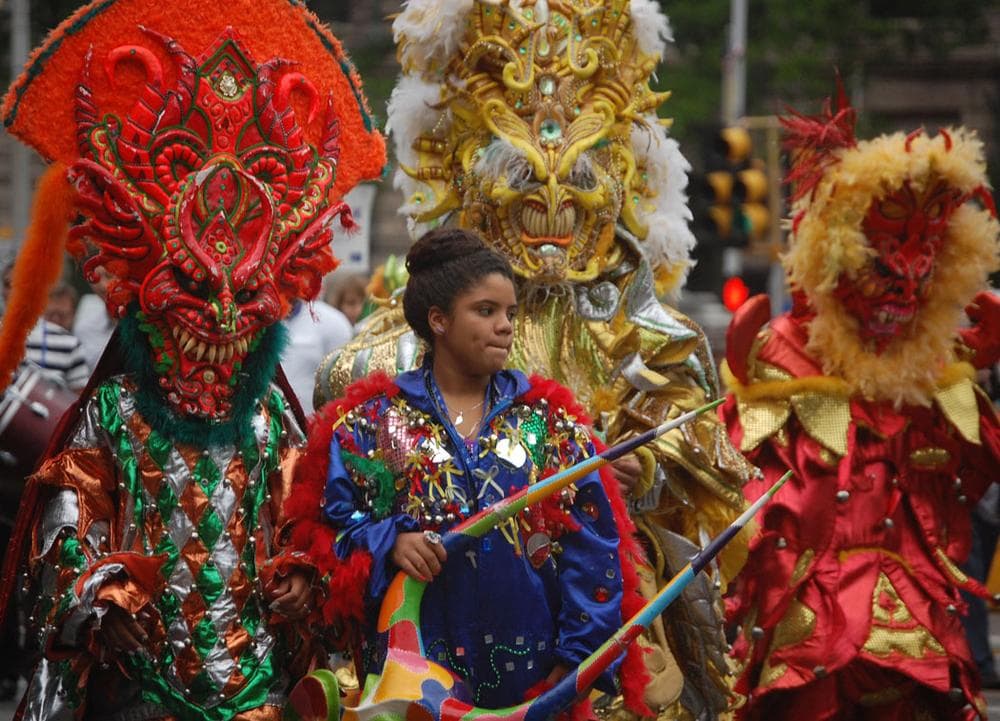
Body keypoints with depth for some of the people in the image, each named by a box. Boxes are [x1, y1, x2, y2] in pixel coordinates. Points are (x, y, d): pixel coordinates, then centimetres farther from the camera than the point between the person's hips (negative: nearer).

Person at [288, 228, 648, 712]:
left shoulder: (550, 421, 7)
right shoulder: (373, 420, 4)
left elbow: (591, 548, 2)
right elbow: (332, 520, 1)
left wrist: (579, 658, -6)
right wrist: (389, 541, -19)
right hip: (412, 664, -1)